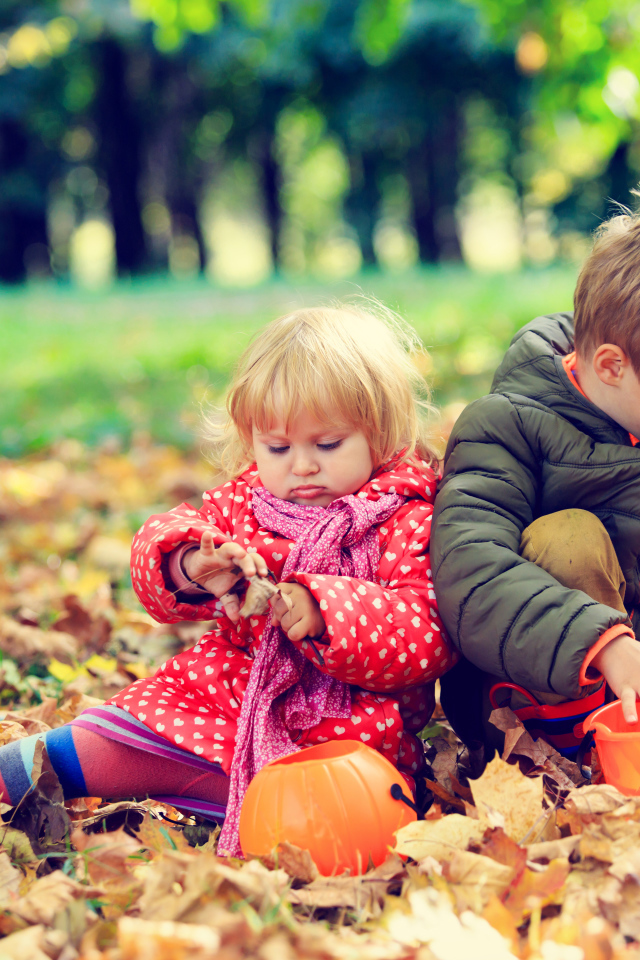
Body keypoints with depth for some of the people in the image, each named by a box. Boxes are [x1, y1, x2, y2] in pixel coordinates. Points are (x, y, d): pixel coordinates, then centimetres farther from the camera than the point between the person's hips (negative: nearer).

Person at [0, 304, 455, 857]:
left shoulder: (409, 522, -7)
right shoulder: (244, 500, 9)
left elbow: (426, 637, -18)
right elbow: (153, 548, 6)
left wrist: (323, 611, -32)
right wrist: (188, 566, -19)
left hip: (347, 724, -5)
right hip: (226, 687, 5)